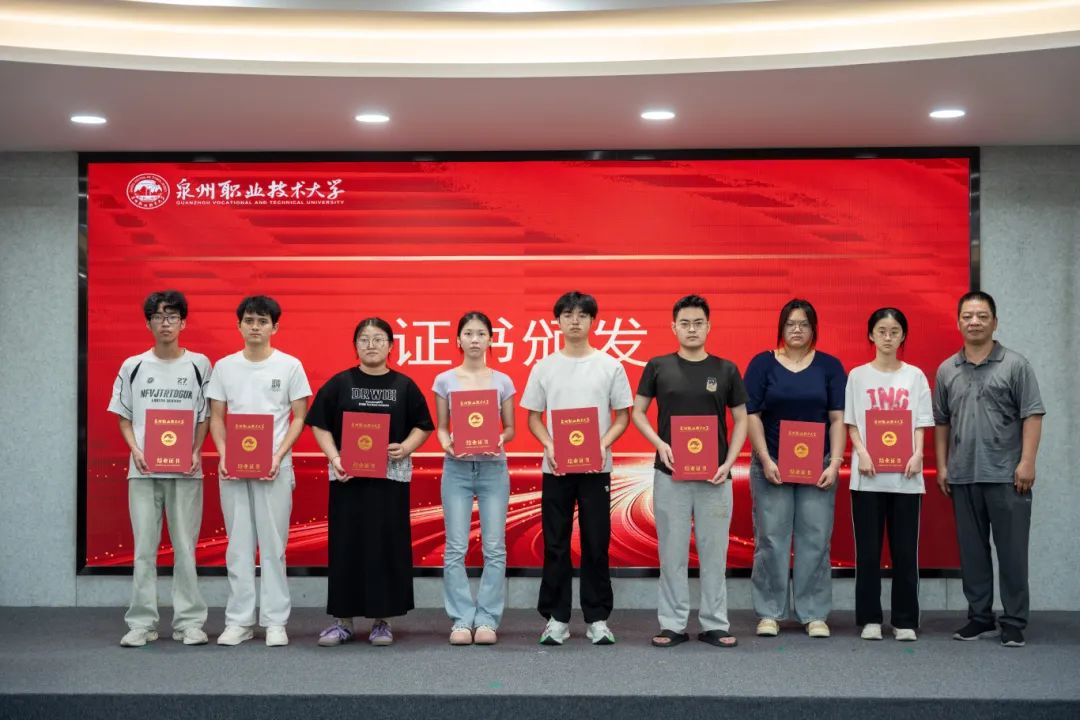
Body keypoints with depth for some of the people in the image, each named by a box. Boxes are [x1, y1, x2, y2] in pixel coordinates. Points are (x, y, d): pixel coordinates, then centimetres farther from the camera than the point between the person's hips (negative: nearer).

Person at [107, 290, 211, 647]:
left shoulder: (199, 365, 4)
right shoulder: (133, 366, 6)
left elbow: (205, 417, 7)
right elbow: (124, 418, 10)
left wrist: (196, 452, -8)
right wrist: (136, 450, -6)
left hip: (186, 470, -1)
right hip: (143, 470, 1)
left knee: (186, 547, 2)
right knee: (144, 548, 2)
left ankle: (189, 622, 9)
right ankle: (141, 623, 9)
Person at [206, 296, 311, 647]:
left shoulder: (290, 366, 2)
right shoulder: (224, 366, 8)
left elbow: (300, 417, 2)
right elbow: (216, 417, 10)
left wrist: (279, 456, -11)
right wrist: (223, 455, -6)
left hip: (274, 467, -2)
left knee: (273, 545, 0)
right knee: (238, 545, 6)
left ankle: (275, 621, 8)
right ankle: (239, 621, 12)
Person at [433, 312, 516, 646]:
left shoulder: (502, 381, 5)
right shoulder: (445, 380, 4)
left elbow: (510, 428, 8)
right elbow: (441, 427, 7)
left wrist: (498, 440, -14)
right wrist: (447, 443, -15)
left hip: (493, 468, 0)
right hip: (457, 468, 0)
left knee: (494, 548, -1)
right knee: (456, 548, -2)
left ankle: (487, 619, 6)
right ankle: (461, 619, 5)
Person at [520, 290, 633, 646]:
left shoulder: (610, 366, 2)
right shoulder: (544, 367, 5)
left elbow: (623, 416, 5)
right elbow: (533, 417, 8)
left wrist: (603, 444, -13)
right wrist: (549, 445, -10)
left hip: (596, 468, -1)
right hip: (555, 468, 1)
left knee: (596, 544, 3)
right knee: (555, 545, 4)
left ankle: (597, 619, 12)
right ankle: (557, 618, 12)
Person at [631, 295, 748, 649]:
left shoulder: (726, 370, 4)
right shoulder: (658, 367, 2)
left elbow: (741, 419, 7)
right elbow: (638, 412, 7)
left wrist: (729, 462, -6)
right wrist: (660, 444, -10)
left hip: (714, 475, 1)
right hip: (670, 474, 0)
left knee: (714, 552, 5)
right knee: (672, 551, 4)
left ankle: (715, 624, 14)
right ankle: (672, 624, 12)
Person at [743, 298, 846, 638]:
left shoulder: (829, 366, 6)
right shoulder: (762, 363, 3)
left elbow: (838, 418, 3)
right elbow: (752, 415, -1)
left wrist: (835, 463, -7)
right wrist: (766, 461, -9)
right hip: (771, 466, -1)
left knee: (815, 540, 1)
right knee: (771, 540, 1)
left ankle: (814, 614, 10)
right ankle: (769, 612, 11)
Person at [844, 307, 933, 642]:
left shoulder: (915, 376, 9)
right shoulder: (858, 376, 6)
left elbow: (921, 423, 6)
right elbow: (851, 423, 4)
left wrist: (918, 454, -11)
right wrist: (862, 453, -12)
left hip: (905, 475, 1)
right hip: (868, 475, -1)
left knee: (905, 551, 2)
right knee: (868, 550, 1)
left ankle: (905, 621, 10)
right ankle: (870, 619, 10)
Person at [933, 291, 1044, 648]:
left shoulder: (1015, 365, -1)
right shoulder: (947, 370, 10)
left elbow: (1032, 415, -4)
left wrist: (1027, 462, -11)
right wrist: (942, 466, 10)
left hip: (1006, 475, -4)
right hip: (963, 477, 4)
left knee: (1012, 551, 0)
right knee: (972, 551, 9)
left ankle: (1014, 623, 7)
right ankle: (980, 618, 19)